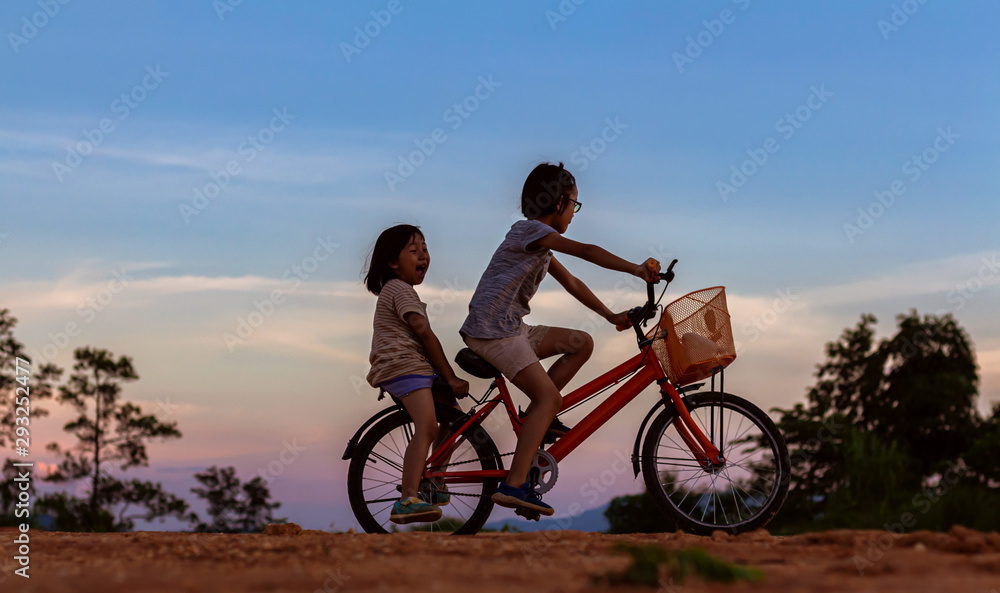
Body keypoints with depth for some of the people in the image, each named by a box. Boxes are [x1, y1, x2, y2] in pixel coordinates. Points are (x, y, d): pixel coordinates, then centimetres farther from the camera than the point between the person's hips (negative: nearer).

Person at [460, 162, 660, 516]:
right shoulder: (530, 230, -12)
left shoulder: (540, 244, 19)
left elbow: (572, 283, 25)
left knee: (582, 343, 5)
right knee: (549, 397, -18)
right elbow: (586, 252, -21)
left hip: (512, 329, 10)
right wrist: (637, 270, -22)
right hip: (491, 331, -10)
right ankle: (514, 485, -24)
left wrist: (610, 316, 24)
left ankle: (536, 419, 5)